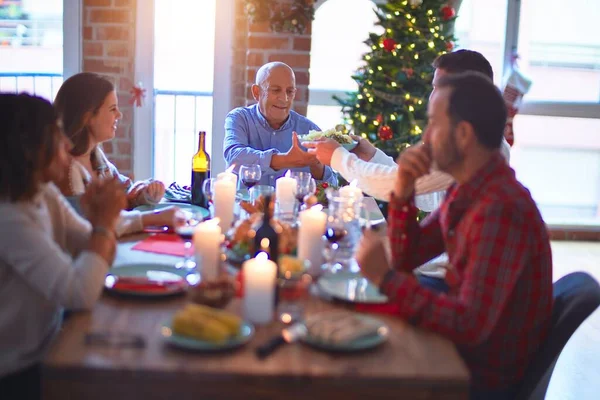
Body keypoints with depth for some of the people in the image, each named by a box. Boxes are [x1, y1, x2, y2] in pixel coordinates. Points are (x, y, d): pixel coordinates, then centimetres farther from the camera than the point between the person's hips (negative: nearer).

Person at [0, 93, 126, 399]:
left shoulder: (44, 193, 1)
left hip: (44, 353, 8)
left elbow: (95, 255, 7)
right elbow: (80, 294, -31)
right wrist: (103, 222, -21)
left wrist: (103, 219, -13)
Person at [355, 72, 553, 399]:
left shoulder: (502, 209, -29)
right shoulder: (465, 190, 2)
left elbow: (471, 326, -33)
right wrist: (403, 192, -8)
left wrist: (385, 278, -25)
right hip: (462, 353, 8)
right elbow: (407, 258, 8)